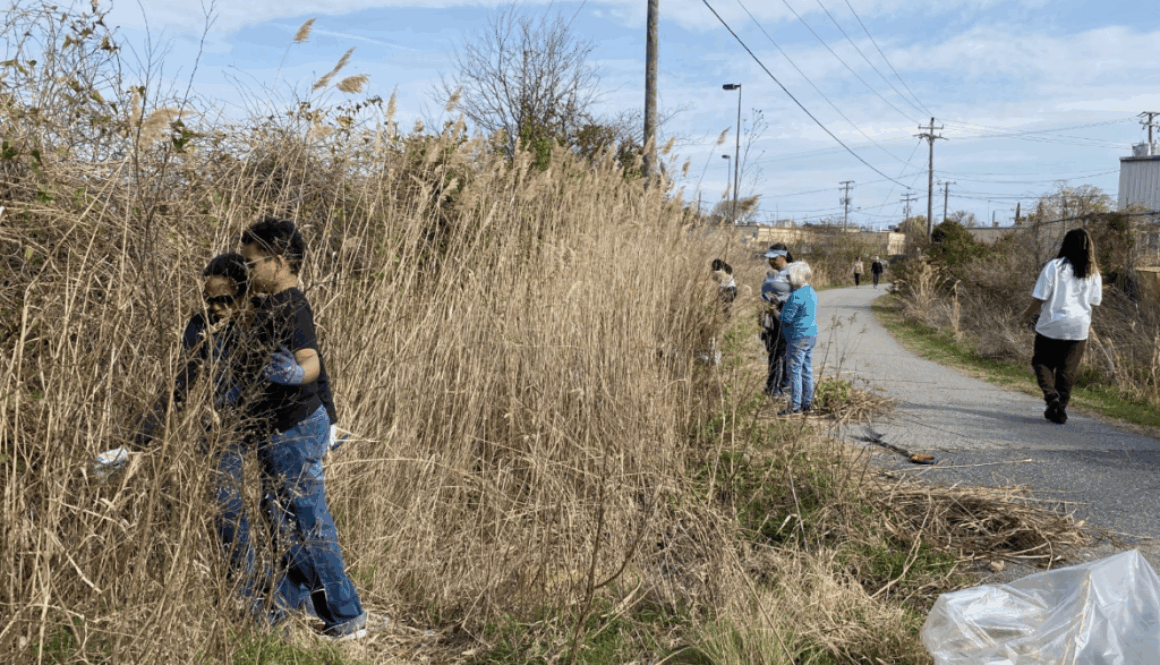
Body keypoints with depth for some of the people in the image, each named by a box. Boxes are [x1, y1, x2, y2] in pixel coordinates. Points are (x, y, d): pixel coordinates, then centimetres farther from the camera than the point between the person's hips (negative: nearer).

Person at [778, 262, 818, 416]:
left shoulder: (797, 296, -19)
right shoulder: (811, 292, 11)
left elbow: (786, 318, -18)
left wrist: (782, 309, 2)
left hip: (798, 338, -9)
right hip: (811, 335, 9)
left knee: (794, 371, -4)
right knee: (807, 370, 14)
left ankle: (795, 406, -1)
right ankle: (807, 403, 19)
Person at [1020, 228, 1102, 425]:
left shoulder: (1054, 266, -9)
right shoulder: (1093, 273, 3)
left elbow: (1040, 297, -10)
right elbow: (1094, 302, 8)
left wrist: (1027, 314, 6)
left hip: (1051, 327, -3)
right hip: (1078, 328, 3)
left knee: (1042, 362, 10)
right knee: (1067, 370, 10)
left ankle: (1051, 395, -12)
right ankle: (1060, 409, 12)